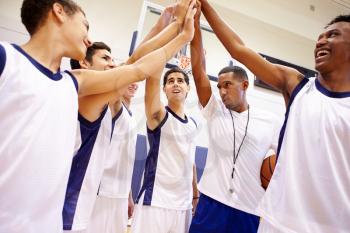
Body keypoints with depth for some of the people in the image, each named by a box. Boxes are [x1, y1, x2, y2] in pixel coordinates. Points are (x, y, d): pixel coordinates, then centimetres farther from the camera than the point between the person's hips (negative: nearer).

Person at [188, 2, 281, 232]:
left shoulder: (271, 121, 0)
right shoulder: (214, 110, 2)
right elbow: (198, 70, -7)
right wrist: (195, 23, -13)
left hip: (254, 211, 0)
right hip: (212, 203, 1)